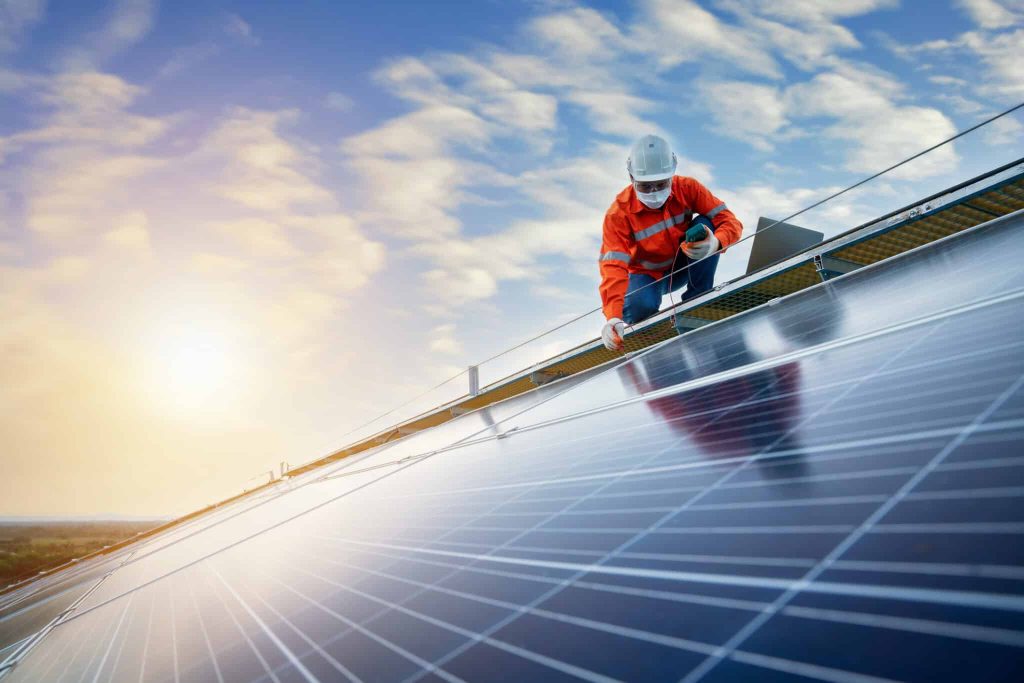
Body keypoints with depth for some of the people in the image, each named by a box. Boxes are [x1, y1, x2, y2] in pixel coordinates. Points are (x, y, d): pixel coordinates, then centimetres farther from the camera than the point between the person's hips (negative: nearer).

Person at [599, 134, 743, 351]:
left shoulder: (687, 188, -18)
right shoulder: (618, 213, -26)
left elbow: (729, 221, -20)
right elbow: (613, 266, -35)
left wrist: (716, 243, -46)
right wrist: (613, 317, -50)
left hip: (683, 266, 3)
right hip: (647, 274, -3)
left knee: (705, 225, -25)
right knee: (641, 306, -37)